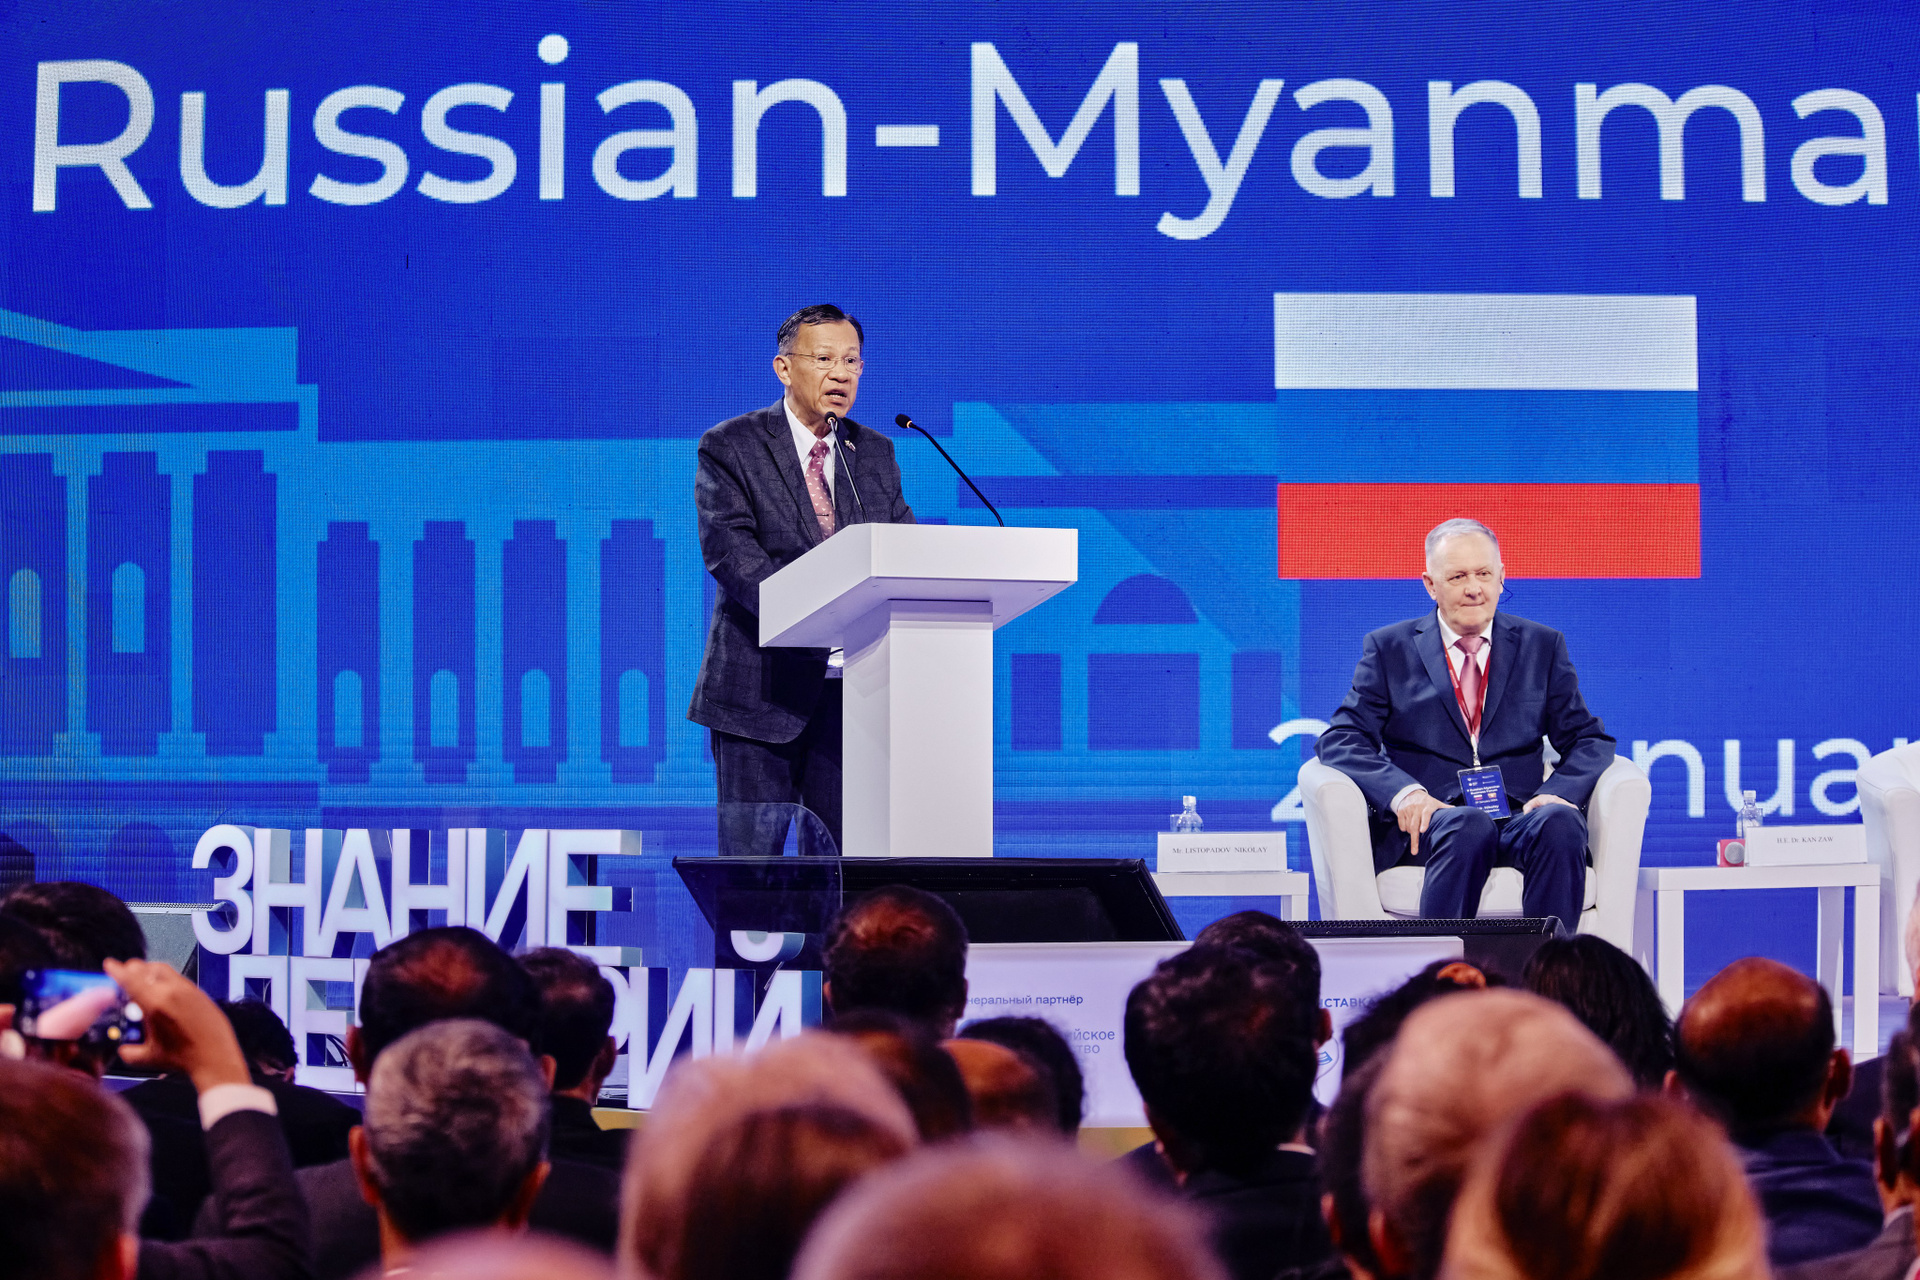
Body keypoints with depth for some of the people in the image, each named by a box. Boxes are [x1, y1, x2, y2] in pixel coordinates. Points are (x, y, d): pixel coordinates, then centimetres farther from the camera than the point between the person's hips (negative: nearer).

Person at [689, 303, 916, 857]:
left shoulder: (875, 453, 14)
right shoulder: (730, 448, -2)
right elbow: (730, 551, -15)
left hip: (849, 687, 4)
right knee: (751, 858, -4)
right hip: (762, 687, -4)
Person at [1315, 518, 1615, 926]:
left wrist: (1557, 793, -10)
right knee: (1468, 827, -37)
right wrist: (1404, 792, -18)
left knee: (1561, 824, -33)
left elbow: (1588, 740, 14)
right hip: (1429, 821, -2)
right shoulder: (1389, 649, 13)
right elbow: (1341, 739, 2)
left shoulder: (1542, 646, 18)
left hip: (1521, 815, 2)